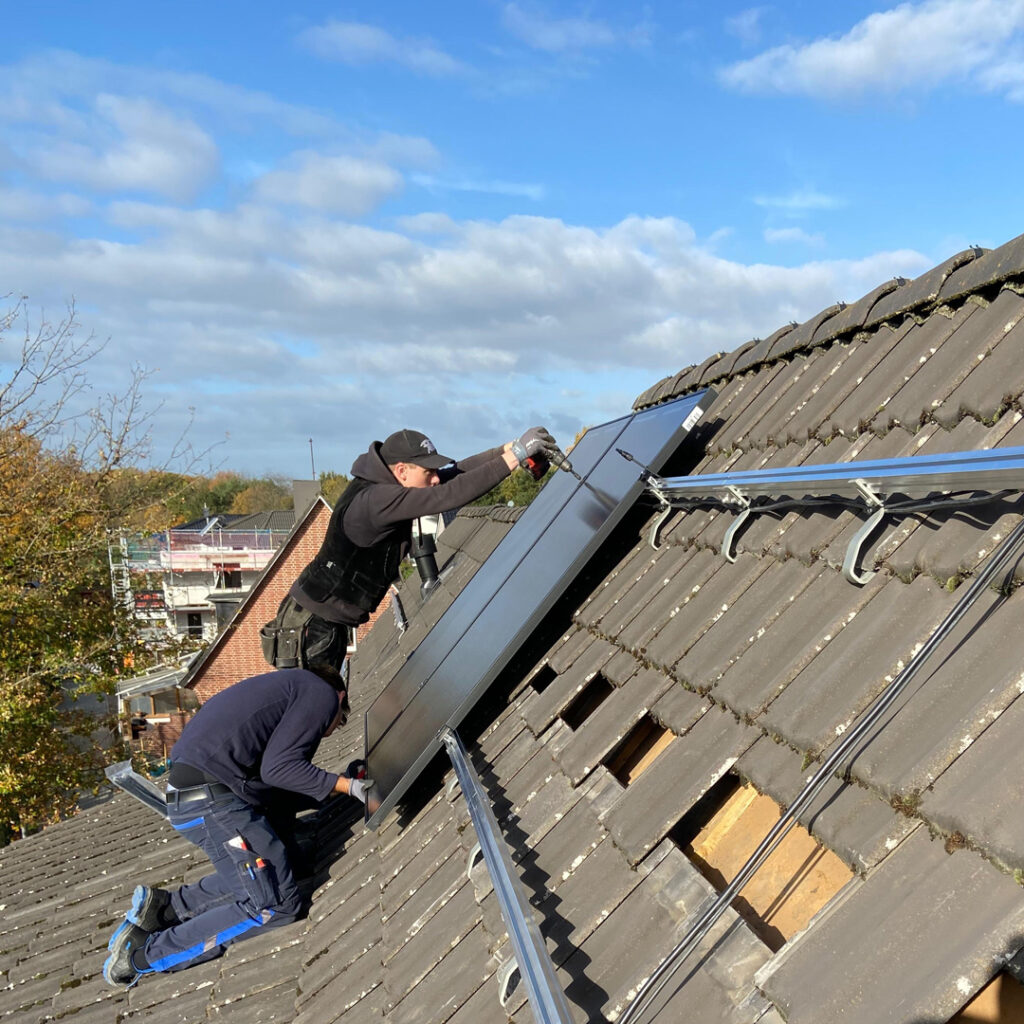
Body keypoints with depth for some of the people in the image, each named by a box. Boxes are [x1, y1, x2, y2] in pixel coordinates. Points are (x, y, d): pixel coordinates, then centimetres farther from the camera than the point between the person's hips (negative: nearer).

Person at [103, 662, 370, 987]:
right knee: (276, 905, -5)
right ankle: (143, 954, -3)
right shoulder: (322, 694, -1)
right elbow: (278, 768, -14)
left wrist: (341, 786, 26)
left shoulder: (292, 685, 27)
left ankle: (162, 905, 11)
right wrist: (345, 785, -7)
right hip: (214, 801, -10)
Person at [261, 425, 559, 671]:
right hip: (309, 626, -10)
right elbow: (448, 495, -35)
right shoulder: (375, 500, -27)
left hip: (333, 625, 10)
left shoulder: (387, 489, 2)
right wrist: (515, 455, -34)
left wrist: (509, 447, -8)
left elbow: (458, 471, 3)